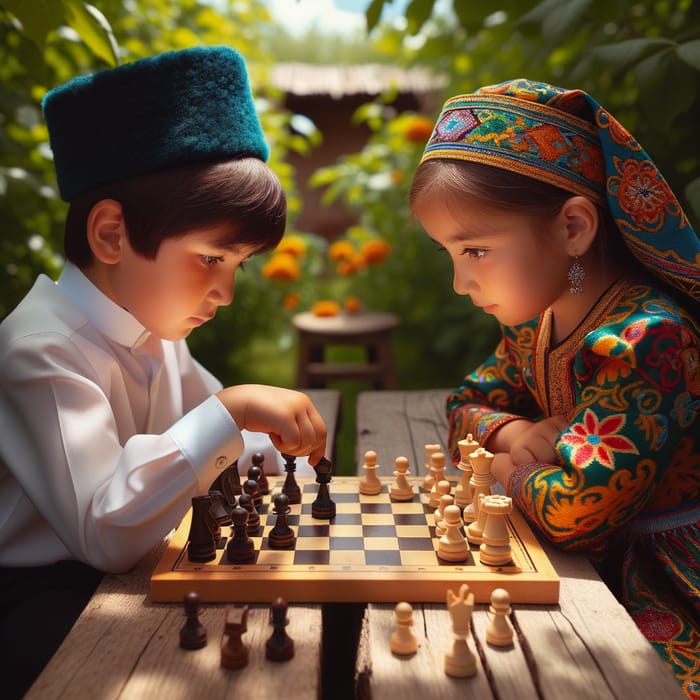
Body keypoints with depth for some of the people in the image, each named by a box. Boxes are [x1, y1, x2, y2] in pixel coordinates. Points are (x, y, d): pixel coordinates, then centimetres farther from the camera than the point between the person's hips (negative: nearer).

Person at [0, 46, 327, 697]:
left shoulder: (154, 328, 3)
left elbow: (217, 440, 14)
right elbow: (105, 534, -33)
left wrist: (273, 438, -7)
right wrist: (231, 412, -35)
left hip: (125, 574, 8)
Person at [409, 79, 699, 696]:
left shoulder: (646, 341, -28)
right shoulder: (531, 321, -1)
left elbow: (572, 512, -33)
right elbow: (466, 406, 12)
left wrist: (510, 469, -11)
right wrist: (511, 431, -11)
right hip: (600, 564, 7)